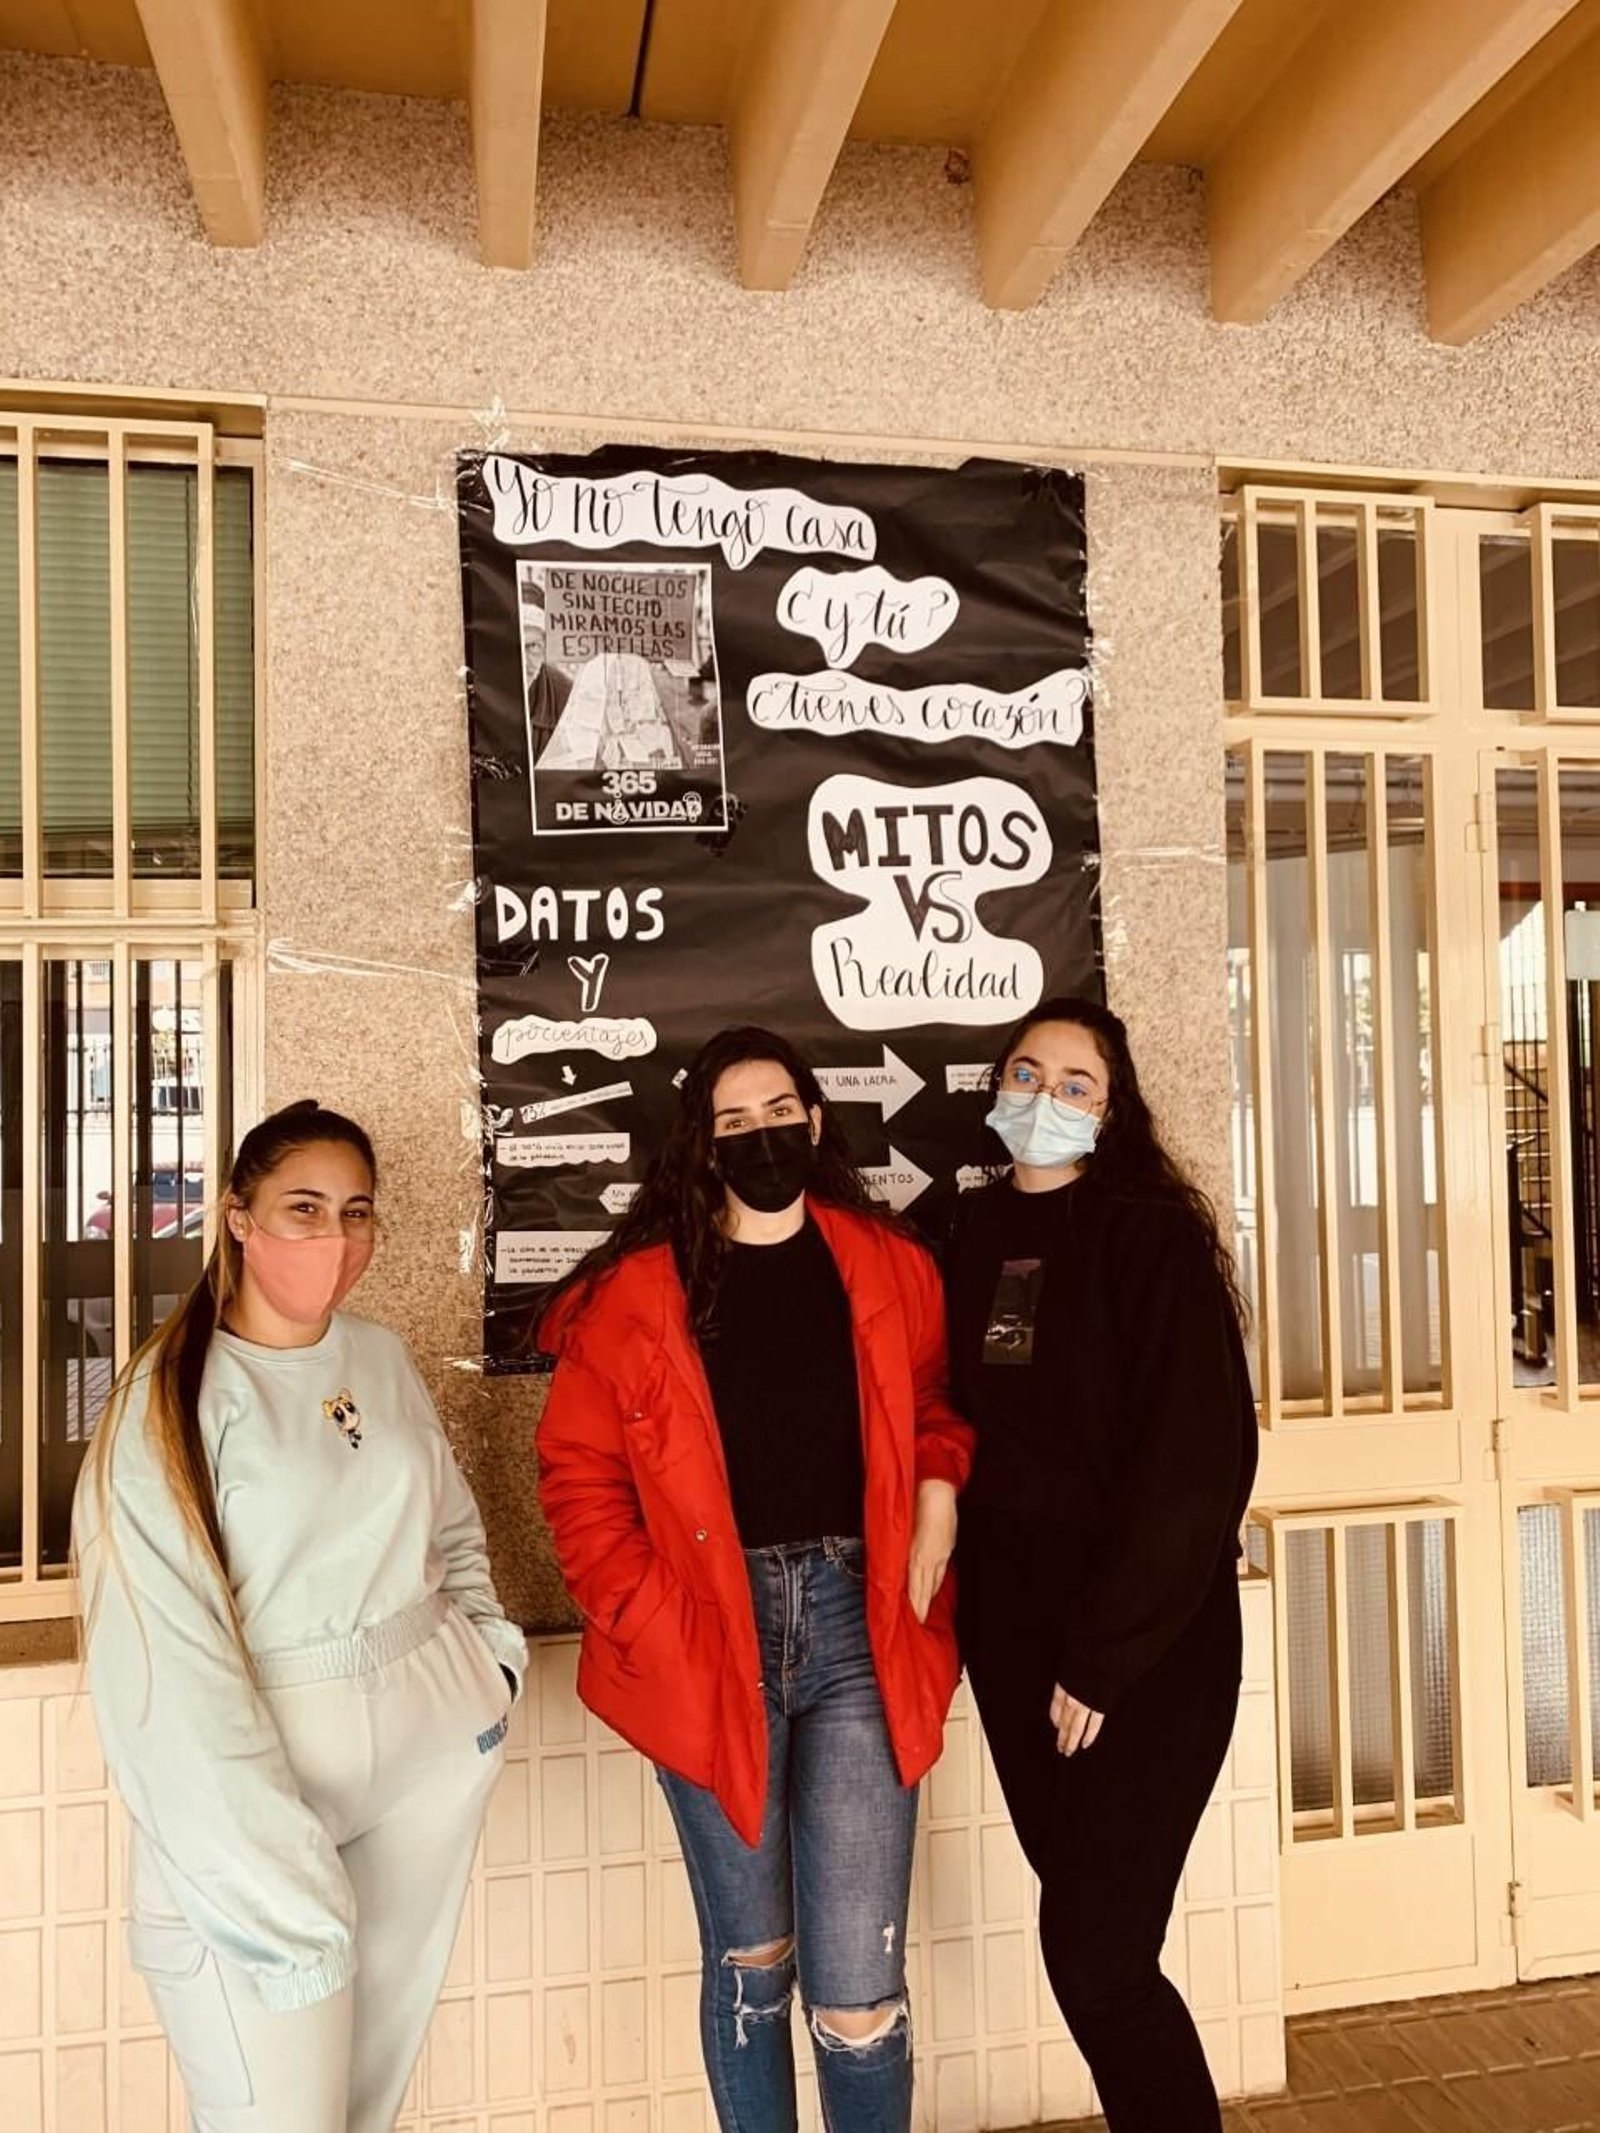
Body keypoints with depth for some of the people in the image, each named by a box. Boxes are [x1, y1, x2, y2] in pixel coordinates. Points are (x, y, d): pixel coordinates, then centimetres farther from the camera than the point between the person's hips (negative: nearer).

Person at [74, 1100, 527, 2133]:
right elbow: (167, 1648, -17)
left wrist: (490, 1650, 5)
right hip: (263, 1762, -5)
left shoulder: (386, 1359, 5)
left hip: (435, 1739, 5)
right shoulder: (176, 1398, -12)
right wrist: (269, 1869, -20)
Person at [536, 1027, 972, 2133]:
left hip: (855, 1624, 1)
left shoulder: (890, 1265, 4)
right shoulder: (637, 1289, -2)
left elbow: (938, 1407, 15)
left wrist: (939, 1487, -5)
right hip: (709, 1639, 0)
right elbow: (579, 1474, 0)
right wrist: (646, 1618, -9)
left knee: (859, 1991, 0)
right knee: (749, 1959, 16)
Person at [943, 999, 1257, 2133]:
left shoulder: (1152, 1237, -11)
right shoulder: (968, 1236, 5)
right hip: (1012, 1632, 5)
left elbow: (1195, 1458, -16)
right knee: (1090, 1929, 15)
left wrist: (1104, 1654, -17)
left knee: (1094, 1955, -4)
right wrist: (967, 1603, 5)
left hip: (1147, 1646, -5)